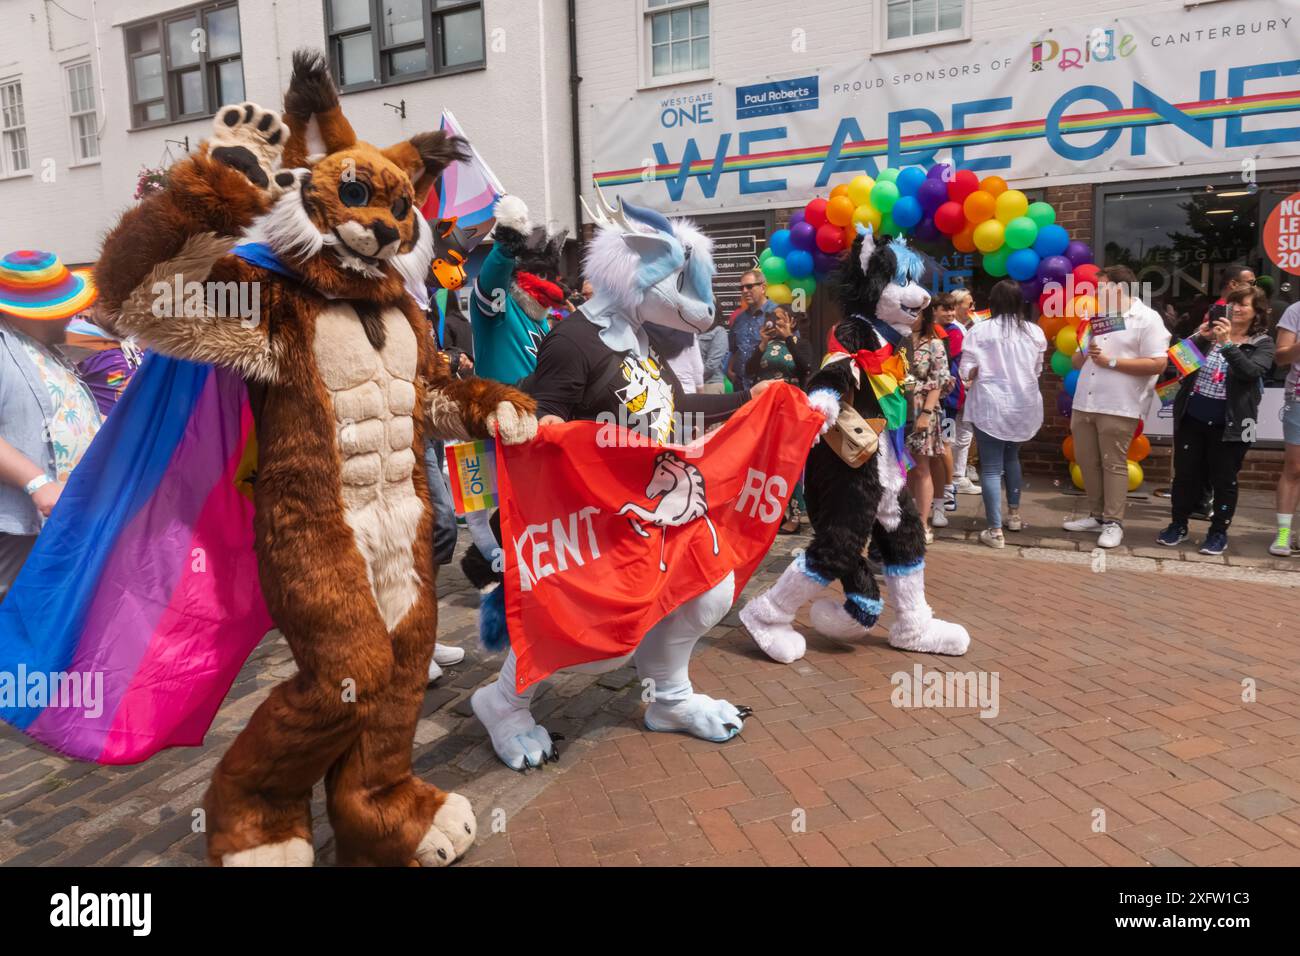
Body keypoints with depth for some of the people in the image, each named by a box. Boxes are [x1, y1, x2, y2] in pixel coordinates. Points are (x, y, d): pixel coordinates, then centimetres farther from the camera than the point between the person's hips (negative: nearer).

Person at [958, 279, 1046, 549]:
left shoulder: (980, 330, -9)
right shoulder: (1035, 332, 1)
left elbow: (968, 371, -8)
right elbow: (1037, 370, 10)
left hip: (990, 406, -4)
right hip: (1024, 405, 4)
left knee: (991, 467, -1)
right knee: (1011, 457, 25)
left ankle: (995, 531, -3)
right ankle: (1014, 514, 33)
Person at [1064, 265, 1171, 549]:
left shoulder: (1147, 319, -4)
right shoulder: (1098, 317, 18)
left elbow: (1158, 364, -14)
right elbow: (1077, 363, 23)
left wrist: (1111, 361, -14)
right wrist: (1084, 353, -1)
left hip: (1118, 407, -7)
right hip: (1084, 403, 7)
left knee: (1113, 464, -2)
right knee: (1087, 461, 10)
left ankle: (1113, 523, 5)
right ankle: (1097, 515, 22)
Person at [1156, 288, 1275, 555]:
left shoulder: (1262, 343, 0)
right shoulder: (1210, 331, 8)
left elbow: (1251, 372, -18)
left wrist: (1227, 343, -26)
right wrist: (1200, 337, -15)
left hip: (1229, 423, -2)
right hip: (1192, 418, 3)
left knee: (1223, 479, 6)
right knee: (1185, 474, 9)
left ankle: (1219, 532, 18)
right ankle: (1178, 525, 22)